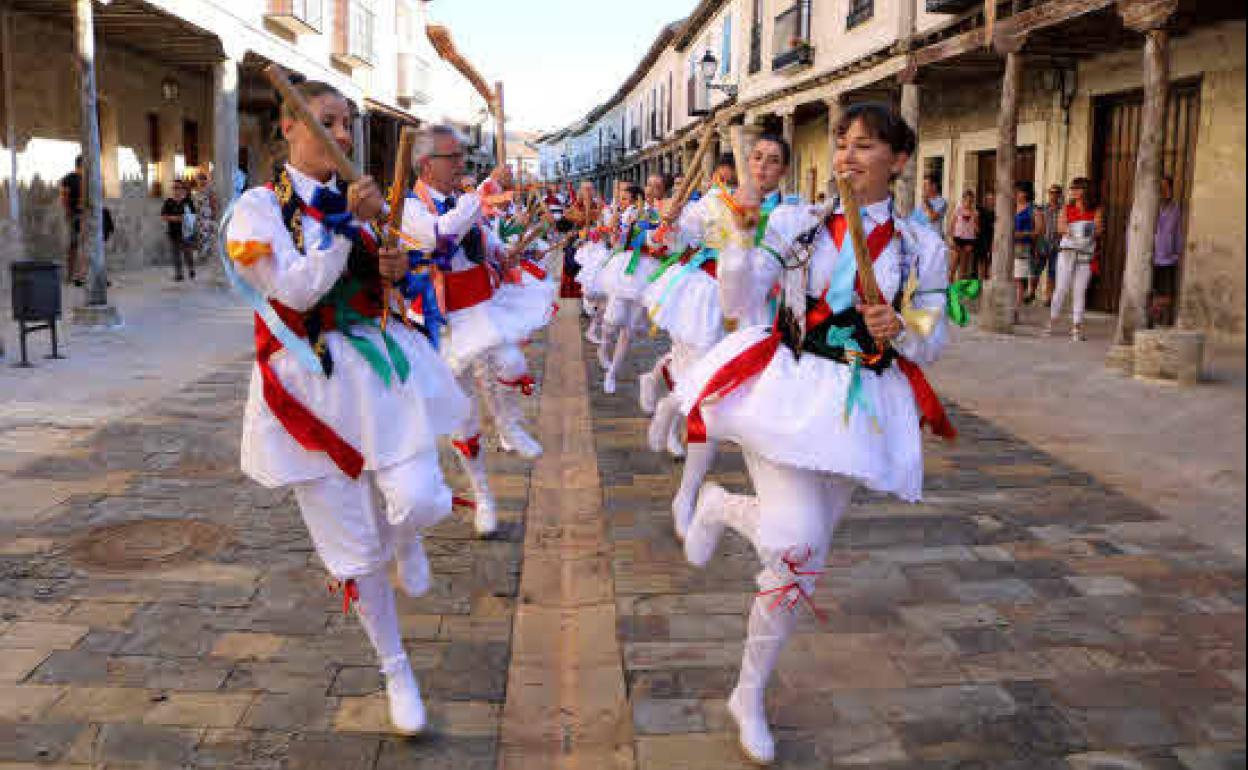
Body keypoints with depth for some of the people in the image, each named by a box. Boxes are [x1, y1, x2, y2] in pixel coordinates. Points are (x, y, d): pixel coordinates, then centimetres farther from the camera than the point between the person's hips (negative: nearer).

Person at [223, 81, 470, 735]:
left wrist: (395, 271, -4)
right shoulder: (260, 207, -5)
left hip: (381, 364, 3)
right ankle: (395, 671, 25)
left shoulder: (363, 200, 9)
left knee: (420, 502, -17)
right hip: (312, 381, -3)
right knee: (353, 547, 5)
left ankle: (406, 540, 24)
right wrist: (345, 225, -23)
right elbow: (296, 291, -19)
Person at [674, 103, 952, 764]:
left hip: (860, 406, 3)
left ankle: (749, 697, 29)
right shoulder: (795, 222, -1)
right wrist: (744, 233, -17)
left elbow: (932, 341, 7)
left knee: (802, 557, 10)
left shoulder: (922, 244, 3)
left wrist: (899, 331, -15)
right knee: (797, 542, -21)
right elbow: (741, 304, -4)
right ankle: (718, 507, 15)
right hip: (788, 390, -2)